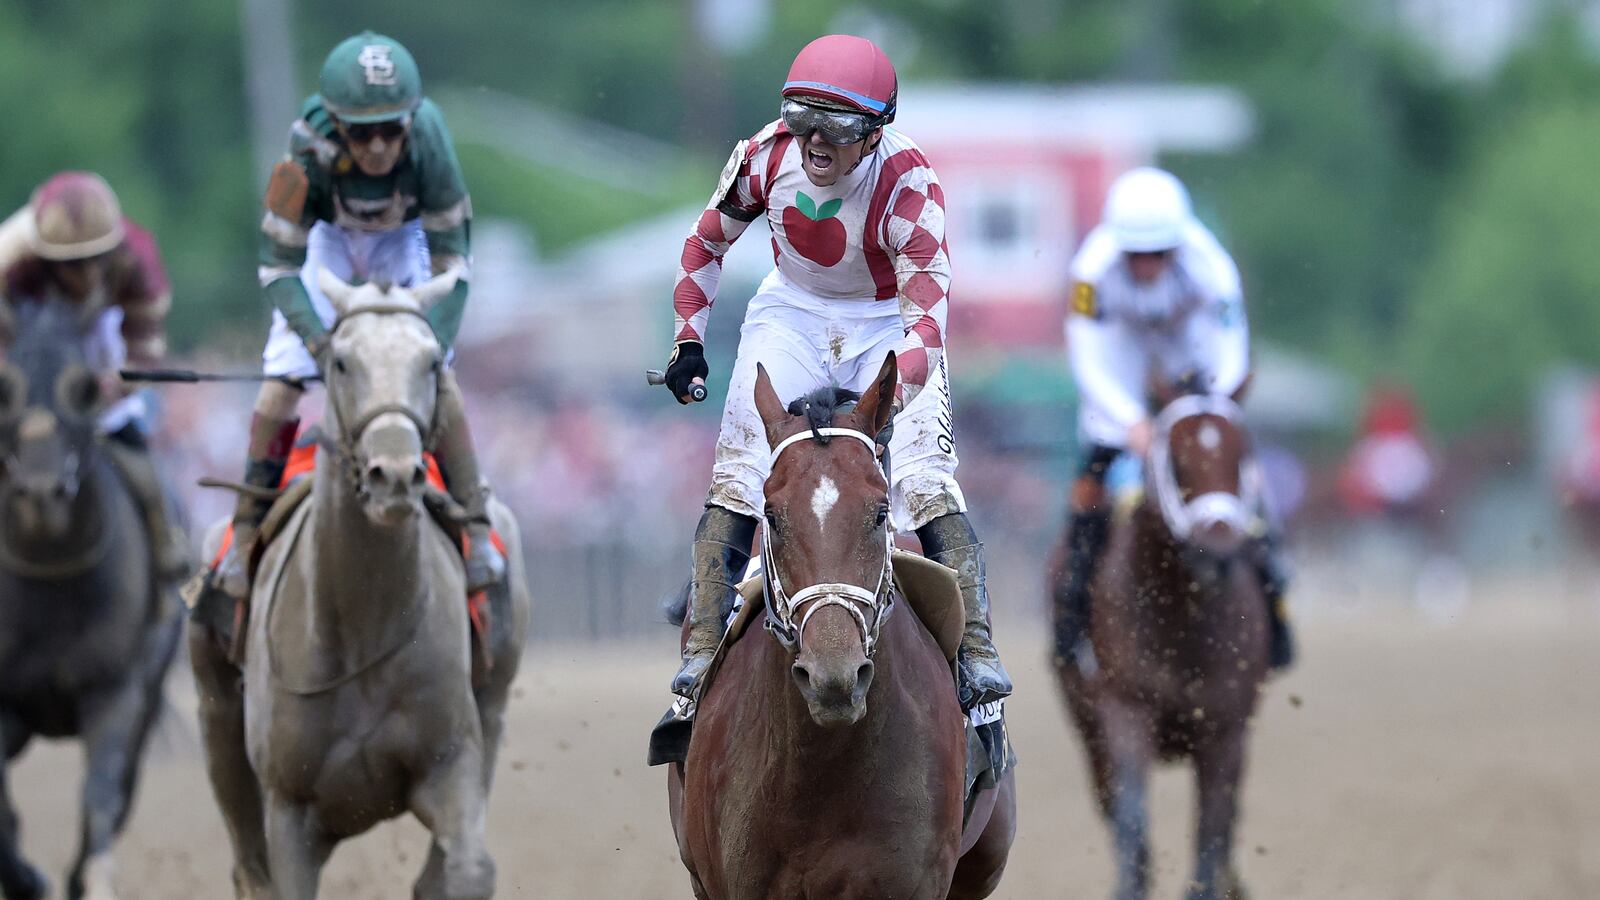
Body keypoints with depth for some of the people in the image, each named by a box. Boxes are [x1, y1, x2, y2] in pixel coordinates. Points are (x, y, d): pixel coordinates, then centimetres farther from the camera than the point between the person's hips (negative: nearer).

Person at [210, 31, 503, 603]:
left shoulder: (428, 143, -34)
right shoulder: (310, 155, -36)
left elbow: (451, 260, -25)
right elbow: (279, 266, -27)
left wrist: (434, 342, -36)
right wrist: (321, 342, -40)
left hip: (403, 242, 0)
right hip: (327, 242, 0)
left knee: (439, 382, -14)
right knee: (279, 388, -10)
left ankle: (477, 529, -3)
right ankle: (246, 535, 4)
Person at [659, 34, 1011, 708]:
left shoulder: (906, 180, -28)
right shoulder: (767, 157, -17)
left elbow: (928, 291, -38)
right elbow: (708, 241, 2)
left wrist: (903, 378, -55)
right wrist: (688, 341, -3)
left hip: (889, 323, -3)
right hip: (794, 312, 3)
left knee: (925, 482, -18)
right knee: (738, 471, -11)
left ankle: (976, 649, -12)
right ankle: (702, 647, -6)